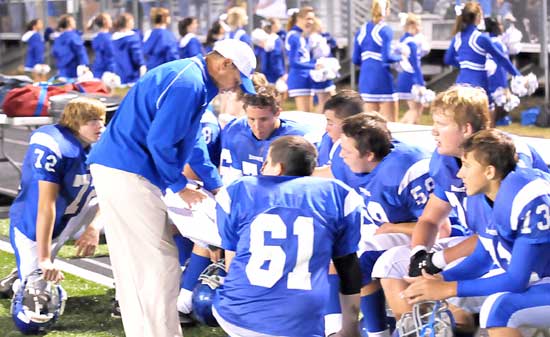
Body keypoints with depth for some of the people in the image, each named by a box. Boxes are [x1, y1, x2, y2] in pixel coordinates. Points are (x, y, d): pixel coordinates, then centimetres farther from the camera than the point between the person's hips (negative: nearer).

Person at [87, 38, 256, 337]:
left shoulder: (190, 77, 18)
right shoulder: (189, 84, -15)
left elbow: (190, 143, 27)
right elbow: (160, 141, -20)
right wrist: (180, 187, -9)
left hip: (114, 169, 11)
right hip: (129, 175, -11)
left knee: (132, 262, 14)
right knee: (160, 263, -7)